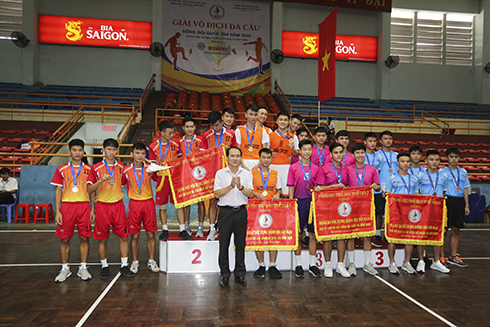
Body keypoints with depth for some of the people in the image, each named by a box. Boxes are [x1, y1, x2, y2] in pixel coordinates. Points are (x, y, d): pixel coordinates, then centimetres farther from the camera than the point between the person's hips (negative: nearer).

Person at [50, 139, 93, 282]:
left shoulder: (88, 169, 7)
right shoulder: (61, 169, 6)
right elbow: (58, 191, 6)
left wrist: (93, 210, 4)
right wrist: (57, 211, -2)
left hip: (84, 206, 0)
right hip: (67, 206, 0)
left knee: (84, 238, 3)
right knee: (64, 239, 5)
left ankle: (83, 268, 15)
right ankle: (65, 269, 19)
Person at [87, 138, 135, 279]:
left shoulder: (121, 167, 7)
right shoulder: (96, 168, -2)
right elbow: (89, 189, -6)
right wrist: (101, 180, -20)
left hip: (118, 205, 2)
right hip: (102, 206, -2)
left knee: (124, 237, 2)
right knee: (102, 239, 5)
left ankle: (124, 266, 12)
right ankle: (104, 266, 19)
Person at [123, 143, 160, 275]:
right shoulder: (126, 170, -2)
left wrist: (154, 173, -8)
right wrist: (131, 190, -5)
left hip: (148, 202, 1)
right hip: (134, 203, -1)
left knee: (151, 234, 5)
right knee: (134, 235, 5)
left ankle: (151, 261, 18)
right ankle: (135, 262, 19)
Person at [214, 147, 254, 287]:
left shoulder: (247, 173, 7)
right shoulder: (220, 173, 3)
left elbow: (250, 194, -1)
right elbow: (217, 194, -5)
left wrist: (241, 187, -18)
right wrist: (231, 186, -16)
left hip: (241, 211, 1)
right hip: (225, 211, -1)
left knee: (241, 244, 6)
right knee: (224, 244, 3)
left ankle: (240, 274, 18)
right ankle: (224, 274, 15)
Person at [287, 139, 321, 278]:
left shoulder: (315, 168, 10)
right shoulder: (293, 167, 2)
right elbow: (291, 187, 1)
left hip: (312, 201, 2)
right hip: (299, 202, -2)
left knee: (313, 234, 6)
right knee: (298, 234, 3)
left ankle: (313, 264, 17)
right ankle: (298, 265, 14)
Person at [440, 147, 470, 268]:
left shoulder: (463, 172, 15)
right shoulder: (442, 172, 1)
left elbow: (466, 189, 15)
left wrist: (466, 205, 10)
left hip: (460, 201, 5)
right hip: (447, 200, -4)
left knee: (456, 230, 9)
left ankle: (453, 257, 18)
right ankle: (441, 257, 5)